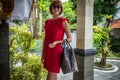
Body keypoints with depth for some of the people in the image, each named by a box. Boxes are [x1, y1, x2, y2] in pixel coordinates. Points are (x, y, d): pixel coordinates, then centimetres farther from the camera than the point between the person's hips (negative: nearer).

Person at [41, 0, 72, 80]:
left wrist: (56, 42, -18)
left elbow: (70, 39, -6)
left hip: (56, 51, -6)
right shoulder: (48, 22, 11)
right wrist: (43, 53, 9)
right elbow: (45, 39, 13)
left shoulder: (63, 21, -6)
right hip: (48, 52, 6)